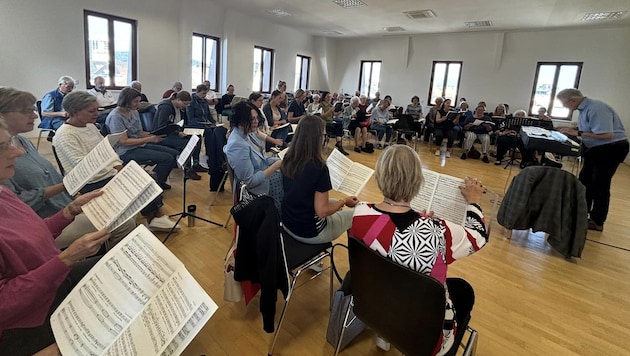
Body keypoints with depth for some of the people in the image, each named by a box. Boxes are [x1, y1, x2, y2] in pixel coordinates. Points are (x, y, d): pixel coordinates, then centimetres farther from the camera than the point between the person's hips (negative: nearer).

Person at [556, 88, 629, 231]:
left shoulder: (596, 108, -27)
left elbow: (607, 135, -32)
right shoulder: (584, 108, 1)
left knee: (599, 185, -2)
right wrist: (570, 130, -1)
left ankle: (597, 222, 9)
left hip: (611, 149, -9)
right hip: (596, 148, 9)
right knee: (585, 181, 15)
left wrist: (577, 133, -29)